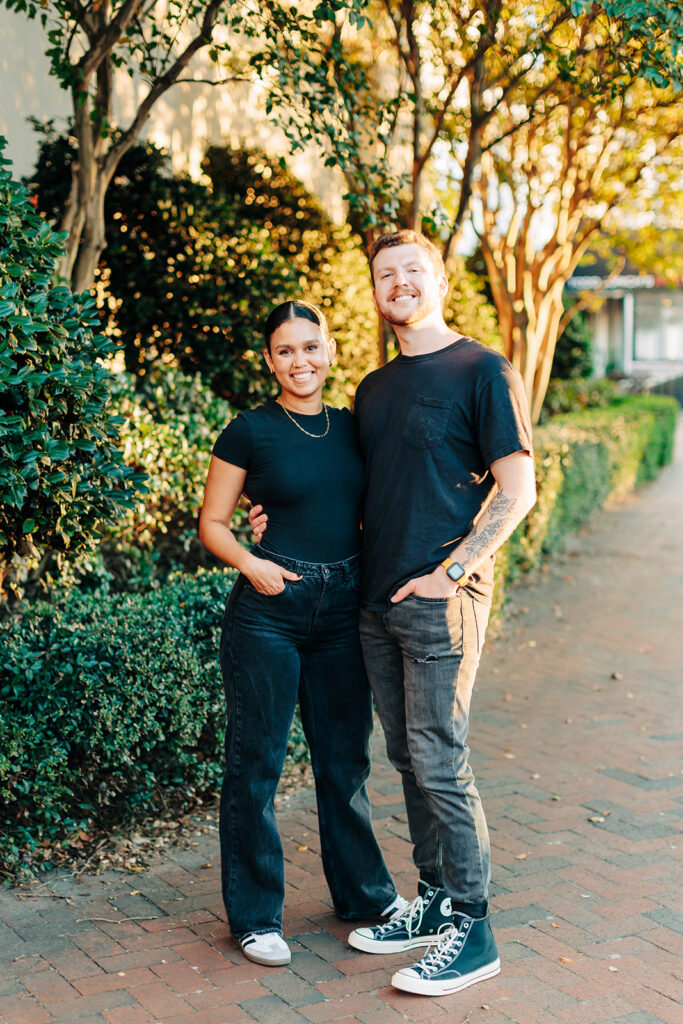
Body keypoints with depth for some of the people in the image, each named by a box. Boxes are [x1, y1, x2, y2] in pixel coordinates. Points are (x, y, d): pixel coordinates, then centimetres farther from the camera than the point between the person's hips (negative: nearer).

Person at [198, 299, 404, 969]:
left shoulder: (352, 428, 10)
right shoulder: (249, 432, -3)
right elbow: (212, 522, 1)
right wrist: (252, 564, -15)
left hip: (344, 610, 5)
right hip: (268, 610, -4)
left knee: (345, 757, 15)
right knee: (255, 763, 2)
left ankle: (363, 892, 32)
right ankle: (254, 917, 16)